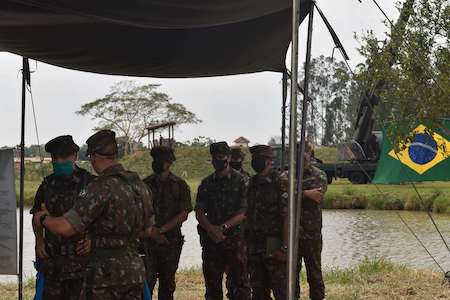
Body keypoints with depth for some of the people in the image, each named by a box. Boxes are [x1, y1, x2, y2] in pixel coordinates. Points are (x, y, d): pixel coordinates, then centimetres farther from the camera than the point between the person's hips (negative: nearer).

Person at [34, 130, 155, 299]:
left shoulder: (102, 187, -16)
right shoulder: (140, 185, 8)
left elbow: (65, 228, -19)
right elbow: (148, 231, 18)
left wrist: (44, 218, 1)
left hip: (106, 273, -7)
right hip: (135, 270, 7)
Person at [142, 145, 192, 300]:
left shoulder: (180, 185, 2)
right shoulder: (146, 184, 7)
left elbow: (183, 214, -4)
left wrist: (161, 229, -13)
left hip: (172, 241, 0)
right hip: (149, 241, 0)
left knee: (167, 281, 7)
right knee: (147, 280, -8)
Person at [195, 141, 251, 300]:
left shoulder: (239, 181, 0)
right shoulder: (206, 183, 11)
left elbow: (243, 212, -7)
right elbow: (199, 212, 4)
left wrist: (224, 227, -19)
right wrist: (212, 229, -13)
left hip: (234, 238, -4)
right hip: (211, 240, 4)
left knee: (240, 283, -3)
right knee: (212, 284, 9)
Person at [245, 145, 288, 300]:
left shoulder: (280, 183, -9)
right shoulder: (252, 183, 12)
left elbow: (288, 216, -14)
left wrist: (285, 247, -18)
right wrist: (246, 242, 11)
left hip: (273, 244, -7)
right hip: (254, 245, 7)